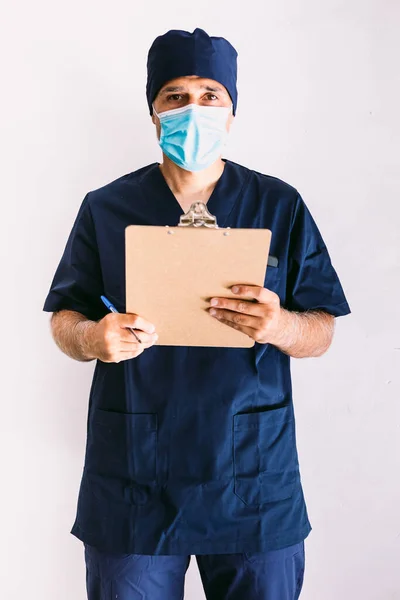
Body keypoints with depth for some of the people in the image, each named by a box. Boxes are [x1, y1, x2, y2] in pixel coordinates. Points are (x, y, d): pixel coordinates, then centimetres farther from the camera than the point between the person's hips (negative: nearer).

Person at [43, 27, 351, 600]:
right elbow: (64, 318, 7)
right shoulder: (106, 208, 5)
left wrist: (280, 327, -21)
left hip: (254, 479, 0)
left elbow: (322, 331, 2)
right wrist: (92, 338, -17)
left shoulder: (281, 207, 4)